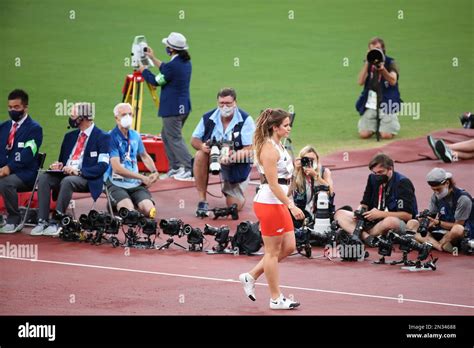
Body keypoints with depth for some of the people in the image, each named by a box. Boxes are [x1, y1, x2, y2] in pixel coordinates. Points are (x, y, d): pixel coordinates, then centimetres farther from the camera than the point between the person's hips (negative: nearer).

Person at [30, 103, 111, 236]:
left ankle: (56, 222, -34)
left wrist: (79, 171, -23)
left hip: (88, 179, -6)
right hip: (65, 174, 6)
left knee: (67, 181, -37)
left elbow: (102, 166, -12)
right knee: (44, 178, -23)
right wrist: (58, 165, 1)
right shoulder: (70, 136, 20)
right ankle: (42, 221, -28)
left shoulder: (102, 137, -1)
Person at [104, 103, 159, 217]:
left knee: (149, 210, -19)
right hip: (116, 183, -5)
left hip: (135, 183, 5)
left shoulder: (135, 136, 10)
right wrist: (142, 177, -16)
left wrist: (154, 172, 7)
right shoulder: (111, 137, -10)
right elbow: (117, 168, -17)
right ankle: (114, 204, 3)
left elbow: (144, 156, 27)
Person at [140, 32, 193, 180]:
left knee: (175, 139, -4)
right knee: (166, 135, 21)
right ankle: (175, 167, 24)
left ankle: (190, 169, -9)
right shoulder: (186, 62, 6)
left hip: (172, 109, -10)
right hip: (184, 107, 10)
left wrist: (143, 70, 7)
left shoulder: (173, 65, -23)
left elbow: (156, 81, -10)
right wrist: (153, 58, 29)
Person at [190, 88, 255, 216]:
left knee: (235, 206, -6)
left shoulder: (245, 120, -17)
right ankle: (202, 201, -22)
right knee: (200, 155, -33)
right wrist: (202, 146, -25)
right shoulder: (208, 118, -8)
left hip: (237, 163, -2)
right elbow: (194, 140, 0)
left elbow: (250, 149, -21)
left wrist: (232, 156, -39)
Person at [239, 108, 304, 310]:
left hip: (279, 203, 10)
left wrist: (288, 204, 22)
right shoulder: (269, 149, -17)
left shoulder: (278, 146, 13)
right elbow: (273, 184, -21)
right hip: (269, 203, -10)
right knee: (273, 251, 0)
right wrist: (291, 206, -23)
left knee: (288, 247, 12)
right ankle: (276, 299, 8)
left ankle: (250, 277, 21)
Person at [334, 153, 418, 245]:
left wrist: (380, 214, -21)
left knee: (391, 221, -43)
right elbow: (365, 203, 16)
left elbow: (408, 215, -18)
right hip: (374, 221, 7)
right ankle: (366, 237, -32)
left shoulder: (402, 183, -10)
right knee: (339, 214, -6)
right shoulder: (373, 178, 8)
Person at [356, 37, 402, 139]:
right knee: (364, 134, -11)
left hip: (387, 103, -3)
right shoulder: (368, 63, 9)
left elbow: (393, 81, -17)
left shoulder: (390, 63, -1)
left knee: (386, 135, -16)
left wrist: (382, 69, -34)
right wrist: (367, 63, -12)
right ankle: (376, 125, 22)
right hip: (370, 104, 3)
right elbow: (361, 82, -6)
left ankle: (393, 123, 19)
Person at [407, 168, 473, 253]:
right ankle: (441, 246, -30)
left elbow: (458, 225, -17)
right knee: (411, 224, -10)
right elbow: (431, 216, 4)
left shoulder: (463, 199, -17)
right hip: (443, 231, 7)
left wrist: (438, 223, -26)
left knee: (457, 230, -44)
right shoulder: (436, 196, 2)